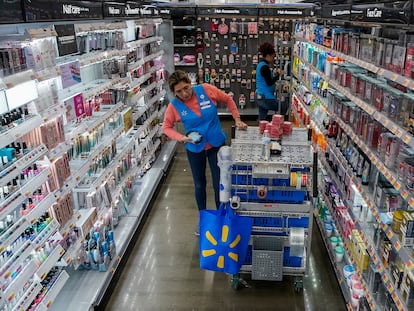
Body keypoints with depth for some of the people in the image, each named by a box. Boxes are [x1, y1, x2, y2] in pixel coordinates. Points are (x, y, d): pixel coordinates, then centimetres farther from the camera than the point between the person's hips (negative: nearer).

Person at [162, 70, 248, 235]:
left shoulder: (206, 90, -17)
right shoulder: (174, 105, -16)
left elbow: (228, 100, -1)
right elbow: (166, 127, -4)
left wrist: (237, 120, -2)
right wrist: (181, 137, -21)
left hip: (217, 144, 0)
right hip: (195, 149, 1)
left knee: (219, 184, 7)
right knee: (199, 184, 16)